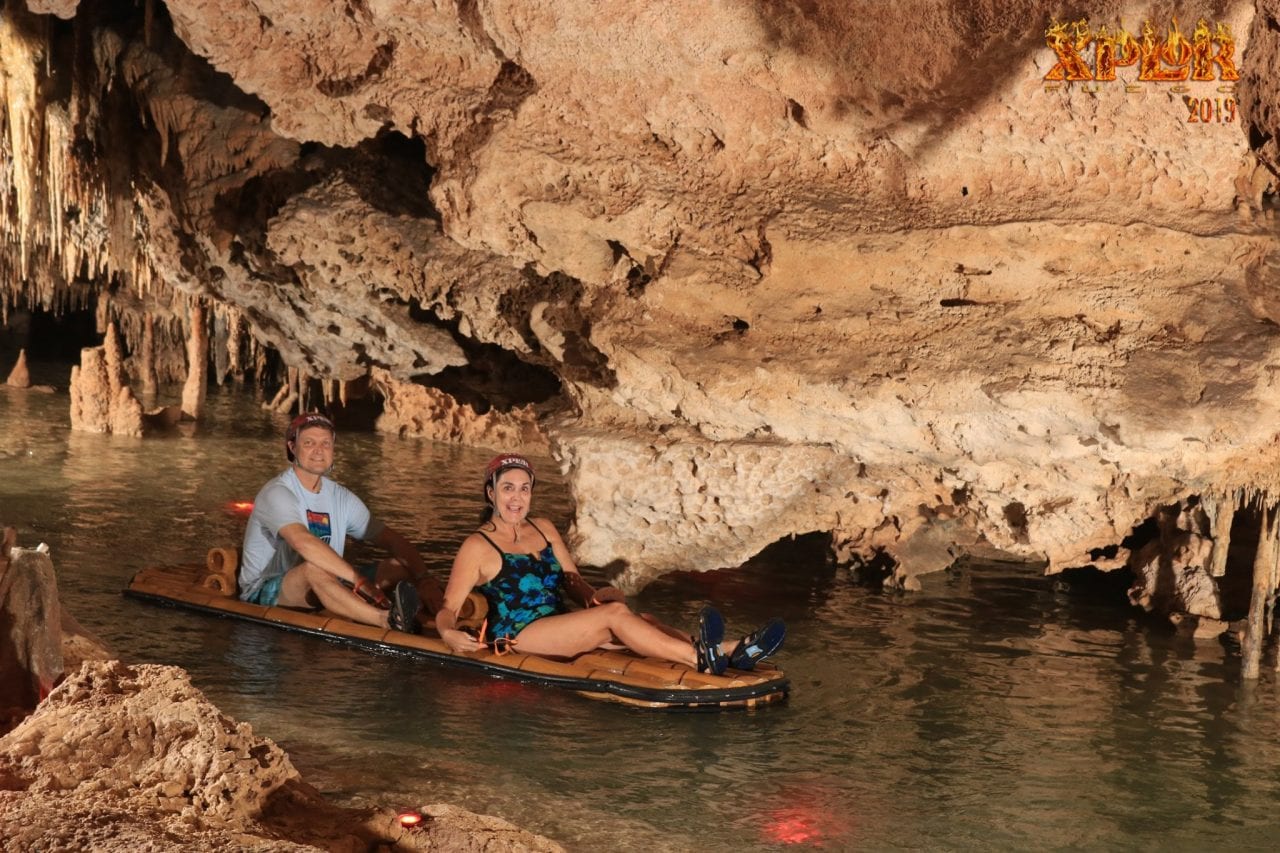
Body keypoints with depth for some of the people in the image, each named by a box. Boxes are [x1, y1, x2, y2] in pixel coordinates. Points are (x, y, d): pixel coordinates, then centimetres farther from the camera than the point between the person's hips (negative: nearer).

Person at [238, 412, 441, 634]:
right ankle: (389, 621, -59)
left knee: (400, 566, -7)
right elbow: (303, 542, -33)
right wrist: (359, 579, -41)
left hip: (320, 594, 8)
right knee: (313, 569, -39)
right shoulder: (277, 493, -14)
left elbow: (394, 541, 6)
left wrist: (424, 579, -14)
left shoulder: (341, 498, 9)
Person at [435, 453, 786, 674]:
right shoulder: (478, 547, -3)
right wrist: (449, 633, -28)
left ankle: (730, 652, -37)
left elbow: (571, 581, 16)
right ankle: (700, 659, -45)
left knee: (636, 621, -20)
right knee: (615, 614, -27)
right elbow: (448, 608, -5)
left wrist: (592, 596, -7)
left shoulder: (543, 529, 17)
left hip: (559, 627, 6)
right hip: (516, 635, -6)